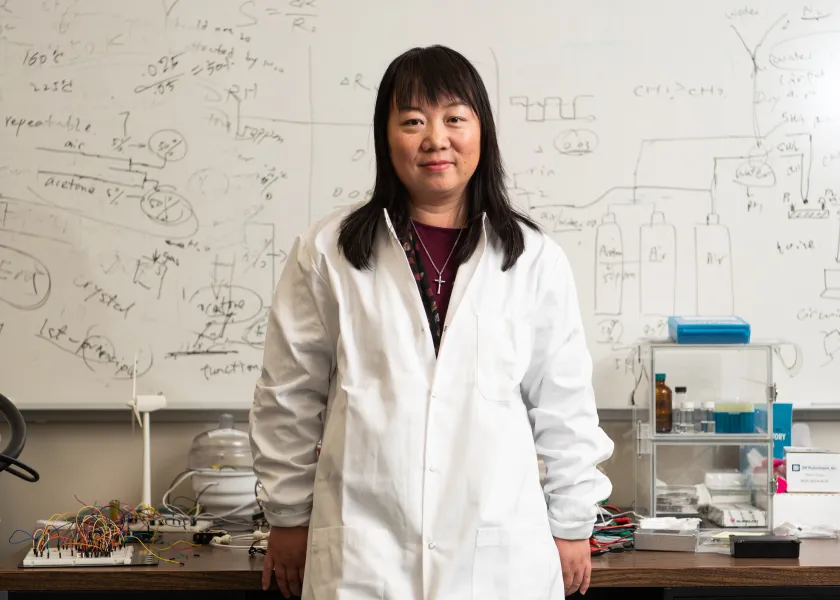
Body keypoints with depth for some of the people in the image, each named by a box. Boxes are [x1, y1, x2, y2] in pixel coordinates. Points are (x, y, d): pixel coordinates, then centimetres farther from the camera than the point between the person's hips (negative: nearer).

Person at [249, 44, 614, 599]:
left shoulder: (534, 258, 4)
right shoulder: (328, 251, 2)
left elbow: (564, 407, 9)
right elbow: (289, 398, 7)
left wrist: (572, 526, 11)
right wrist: (289, 517, 10)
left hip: (501, 553, 1)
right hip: (361, 552, 0)